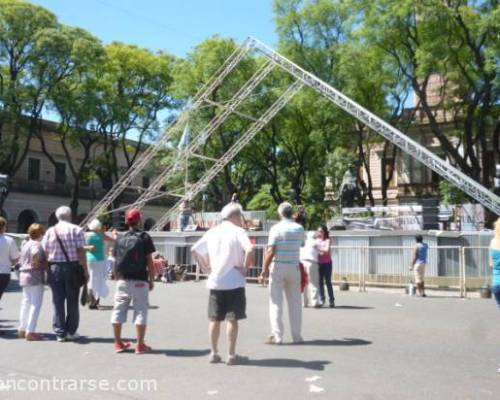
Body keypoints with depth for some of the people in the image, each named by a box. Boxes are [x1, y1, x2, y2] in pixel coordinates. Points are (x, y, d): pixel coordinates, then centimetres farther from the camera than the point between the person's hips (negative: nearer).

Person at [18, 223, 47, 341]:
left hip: (24, 275, 10)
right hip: (35, 277, -10)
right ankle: (30, 332, -5)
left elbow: (21, 260, 23)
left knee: (26, 302, 17)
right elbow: (36, 254, -36)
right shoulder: (36, 244, -14)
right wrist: (41, 265, -20)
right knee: (36, 304, -4)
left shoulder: (25, 244, 15)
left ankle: (22, 329, 24)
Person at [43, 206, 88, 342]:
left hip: (55, 268, 2)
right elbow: (81, 251, -8)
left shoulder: (50, 231, 5)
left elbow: (45, 252, 2)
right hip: (72, 267, -2)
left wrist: (47, 269, 10)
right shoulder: (76, 230, -3)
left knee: (58, 301, 7)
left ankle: (60, 333, 10)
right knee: (72, 301, 9)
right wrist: (85, 270, -4)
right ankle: (71, 331, 13)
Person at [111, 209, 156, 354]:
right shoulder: (144, 237, -5)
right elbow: (150, 261, -6)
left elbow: (116, 261, 8)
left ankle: (118, 343, 18)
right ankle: (140, 345, 5)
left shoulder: (120, 239, 7)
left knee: (118, 311, 11)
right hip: (140, 281, -4)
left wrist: (118, 278, 17)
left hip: (123, 281, 4)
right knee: (140, 312, 2)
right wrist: (151, 280, 2)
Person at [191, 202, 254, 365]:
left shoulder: (212, 232, 10)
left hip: (215, 282, 5)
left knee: (214, 319, 13)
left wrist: (205, 266, 15)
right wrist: (245, 267, -12)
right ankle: (231, 355, 8)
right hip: (234, 282, -5)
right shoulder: (238, 231, -8)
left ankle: (214, 353, 20)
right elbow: (249, 250, -24)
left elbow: (194, 250, 14)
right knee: (232, 319, 3)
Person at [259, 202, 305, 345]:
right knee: (295, 302, 11)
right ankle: (297, 336, 15)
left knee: (276, 302, 1)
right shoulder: (299, 228, 5)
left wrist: (264, 270, -12)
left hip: (278, 267, -4)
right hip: (294, 267, 4)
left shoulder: (276, 229, -9)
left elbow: (270, 251, -16)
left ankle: (277, 336, -1)